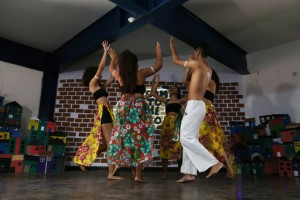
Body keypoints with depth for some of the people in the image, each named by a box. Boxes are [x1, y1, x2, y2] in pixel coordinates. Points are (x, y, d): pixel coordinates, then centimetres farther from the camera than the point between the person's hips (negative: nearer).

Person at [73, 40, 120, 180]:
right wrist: (106, 51, 3)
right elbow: (101, 67, -2)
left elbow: (111, 79, 32)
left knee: (105, 144, 10)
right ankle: (111, 174, -7)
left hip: (106, 113, 9)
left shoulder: (99, 87, 25)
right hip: (103, 113, -9)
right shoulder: (92, 84, 3)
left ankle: (83, 159, 21)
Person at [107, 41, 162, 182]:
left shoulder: (119, 75, 6)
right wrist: (158, 51, 26)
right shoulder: (141, 73, -2)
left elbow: (111, 68, 30)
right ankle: (138, 174, -1)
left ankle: (117, 166, 11)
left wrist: (113, 58, 47)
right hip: (139, 107, -3)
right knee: (139, 138, -1)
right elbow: (158, 65, 11)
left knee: (121, 136, 14)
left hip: (123, 107, 4)